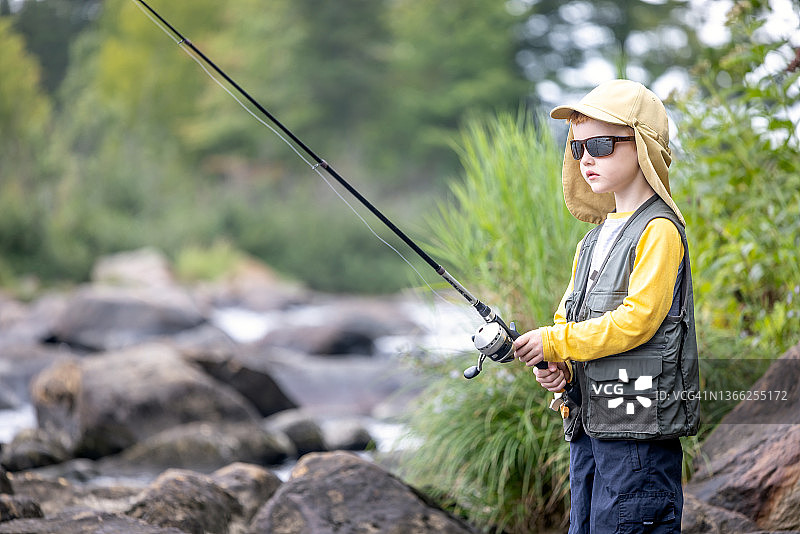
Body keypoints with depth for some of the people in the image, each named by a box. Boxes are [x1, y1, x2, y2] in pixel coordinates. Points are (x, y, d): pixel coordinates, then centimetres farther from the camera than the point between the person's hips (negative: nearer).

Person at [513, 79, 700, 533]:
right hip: (588, 421, 9)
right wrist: (556, 366, 0)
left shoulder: (659, 230, -10)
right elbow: (571, 316, 22)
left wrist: (555, 342, -14)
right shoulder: (594, 239, 18)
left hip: (640, 427, -9)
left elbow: (637, 319, -19)